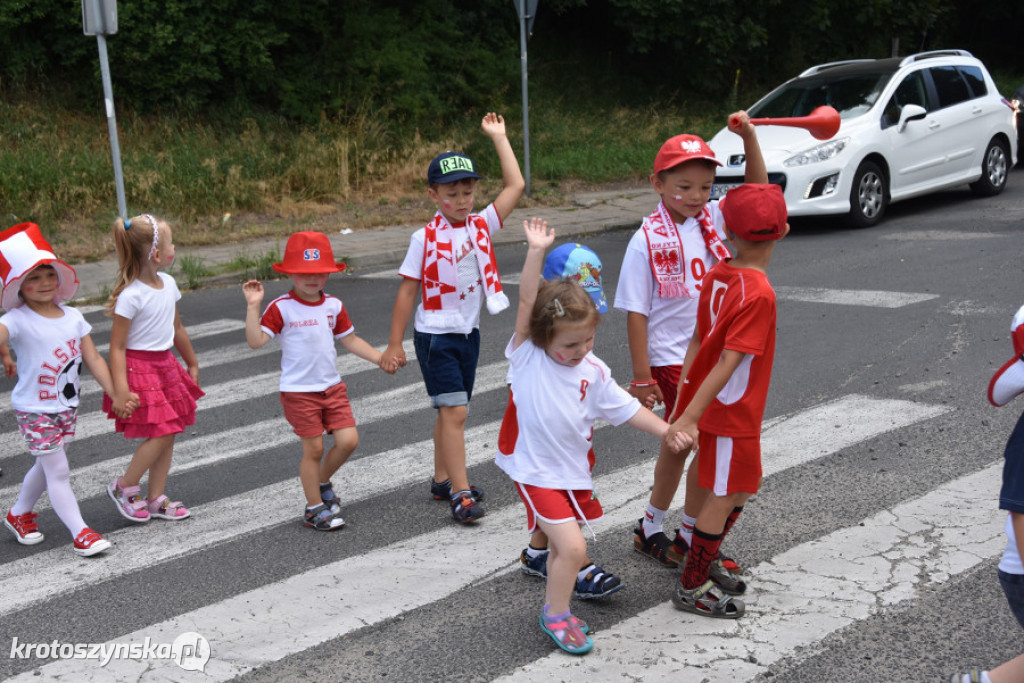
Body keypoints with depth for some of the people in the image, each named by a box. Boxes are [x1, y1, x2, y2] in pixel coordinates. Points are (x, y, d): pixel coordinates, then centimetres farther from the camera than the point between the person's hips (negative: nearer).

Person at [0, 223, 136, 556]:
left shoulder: (72, 317, -1)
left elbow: (93, 359, 2)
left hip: (67, 407, 6)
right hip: (35, 410, -6)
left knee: (46, 466, 21)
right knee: (58, 471, -4)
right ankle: (80, 532, 3)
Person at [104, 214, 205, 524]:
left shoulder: (168, 284, 4)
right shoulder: (131, 295, -20)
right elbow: (117, 347, -18)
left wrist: (192, 364, 26)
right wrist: (120, 390, -22)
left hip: (165, 365, 8)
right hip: (139, 368, -8)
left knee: (168, 434, 8)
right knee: (161, 433, -10)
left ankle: (156, 498, 19)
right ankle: (123, 487, 10)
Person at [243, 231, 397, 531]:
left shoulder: (333, 306, 7)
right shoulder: (281, 308, -10)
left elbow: (349, 339, 17)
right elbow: (256, 340, -18)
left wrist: (380, 358, 10)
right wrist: (253, 306, -25)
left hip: (332, 387, 5)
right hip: (299, 391, -5)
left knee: (348, 440, -1)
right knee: (313, 449, 0)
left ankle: (322, 482, 26)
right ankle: (315, 507, 16)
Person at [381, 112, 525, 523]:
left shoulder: (481, 225, 0)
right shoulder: (425, 239, -11)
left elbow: (516, 186, -3)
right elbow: (407, 291, -7)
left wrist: (498, 137, -1)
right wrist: (395, 344, -7)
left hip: (469, 333, 5)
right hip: (435, 335, -5)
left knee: (451, 412, 15)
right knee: (454, 412, -11)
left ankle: (442, 481, 29)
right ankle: (461, 494, -8)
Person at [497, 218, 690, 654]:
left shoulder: (594, 372, 1)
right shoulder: (527, 353, -11)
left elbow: (625, 408, 9)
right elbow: (526, 302, -20)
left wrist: (666, 430, 0)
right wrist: (536, 251, -27)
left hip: (573, 471, 5)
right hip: (536, 471, -5)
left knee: (563, 543, 19)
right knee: (572, 547, -10)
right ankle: (555, 615, 9)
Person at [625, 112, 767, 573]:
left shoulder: (713, 219, 3)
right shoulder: (647, 240, -12)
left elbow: (758, 189, 6)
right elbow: (636, 311, -12)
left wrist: (749, 137, -9)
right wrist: (642, 376, -13)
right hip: (672, 358, -6)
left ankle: (651, 529, 30)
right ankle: (690, 540, 14)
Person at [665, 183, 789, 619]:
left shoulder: (717, 275, -1)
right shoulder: (759, 295, -25)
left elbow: (696, 341, 5)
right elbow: (729, 363, -28)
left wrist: (684, 398, 10)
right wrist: (689, 416, -29)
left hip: (714, 407, 8)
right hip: (730, 415, -8)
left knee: (741, 489, 22)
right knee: (723, 497, 6)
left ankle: (707, 563, 37)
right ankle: (691, 587, 18)